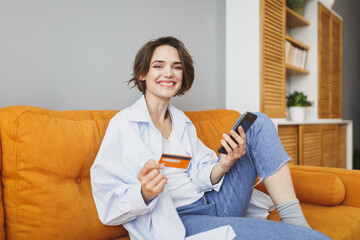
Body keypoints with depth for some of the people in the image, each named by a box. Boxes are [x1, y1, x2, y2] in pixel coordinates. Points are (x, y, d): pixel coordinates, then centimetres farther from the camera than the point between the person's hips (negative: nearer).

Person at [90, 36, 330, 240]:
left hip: (212, 202, 7)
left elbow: (200, 178, 7)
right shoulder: (124, 123, -6)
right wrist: (144, 193, -29)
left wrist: (222, 166, -14)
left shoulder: (183, 121, 13)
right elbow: (108, 203, -9)